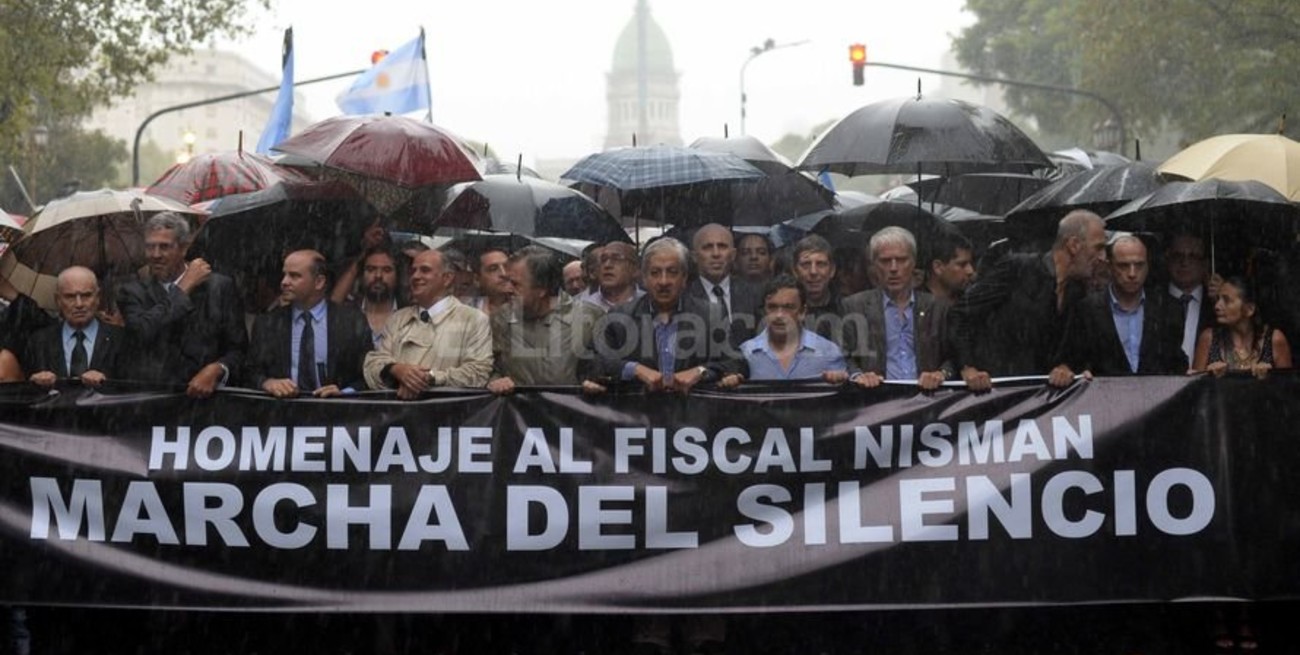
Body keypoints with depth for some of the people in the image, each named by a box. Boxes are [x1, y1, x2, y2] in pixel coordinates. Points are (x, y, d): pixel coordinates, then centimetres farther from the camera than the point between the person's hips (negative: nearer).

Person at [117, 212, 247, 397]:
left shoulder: (220, 287, 9)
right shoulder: (133, 292, 12)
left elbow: (238, 350, 8)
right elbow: (141, 333, -9)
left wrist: (216, 370, -13)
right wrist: (183, 291, -1)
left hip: (203, 395, 0)